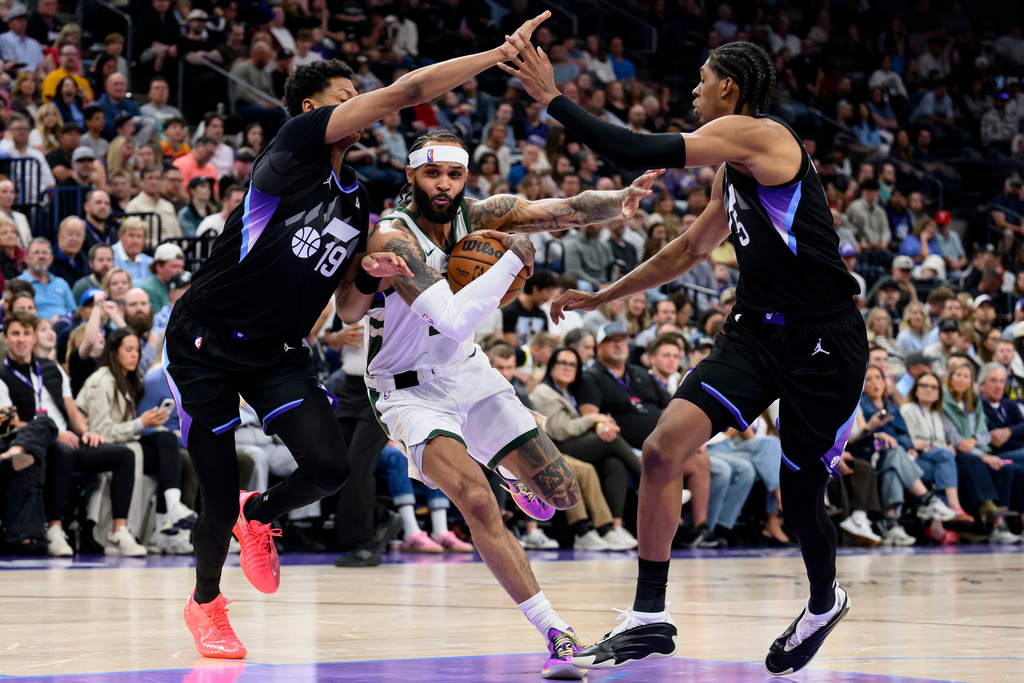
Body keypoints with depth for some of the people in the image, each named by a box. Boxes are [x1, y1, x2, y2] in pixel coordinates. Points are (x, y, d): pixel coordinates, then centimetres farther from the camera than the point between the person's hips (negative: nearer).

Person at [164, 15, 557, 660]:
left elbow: (349, 311, 17)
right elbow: (408, 91, -21)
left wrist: (370, 276, -5)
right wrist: (502, 53, -19)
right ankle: (206, 600, 25)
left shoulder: (358, 201, 12)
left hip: (277, 353, 6)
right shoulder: (297, 144, -11)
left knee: (330, 466, -15)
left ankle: (258, 515, 19)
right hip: (205, 341, -6)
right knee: (221, 501, -5)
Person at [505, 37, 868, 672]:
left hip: (822, 340, -8)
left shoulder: (759, 135, -12)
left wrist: (553, 97, -11)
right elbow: (690, 249, 30)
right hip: (758, 330, 8)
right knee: (663, 447, -12)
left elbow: (636, 152, -18)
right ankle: (649, 618, -7)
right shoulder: (735, 169, 16)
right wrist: (602, 297, 31)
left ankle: (824, 602, 38)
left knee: (802, 495, 5)